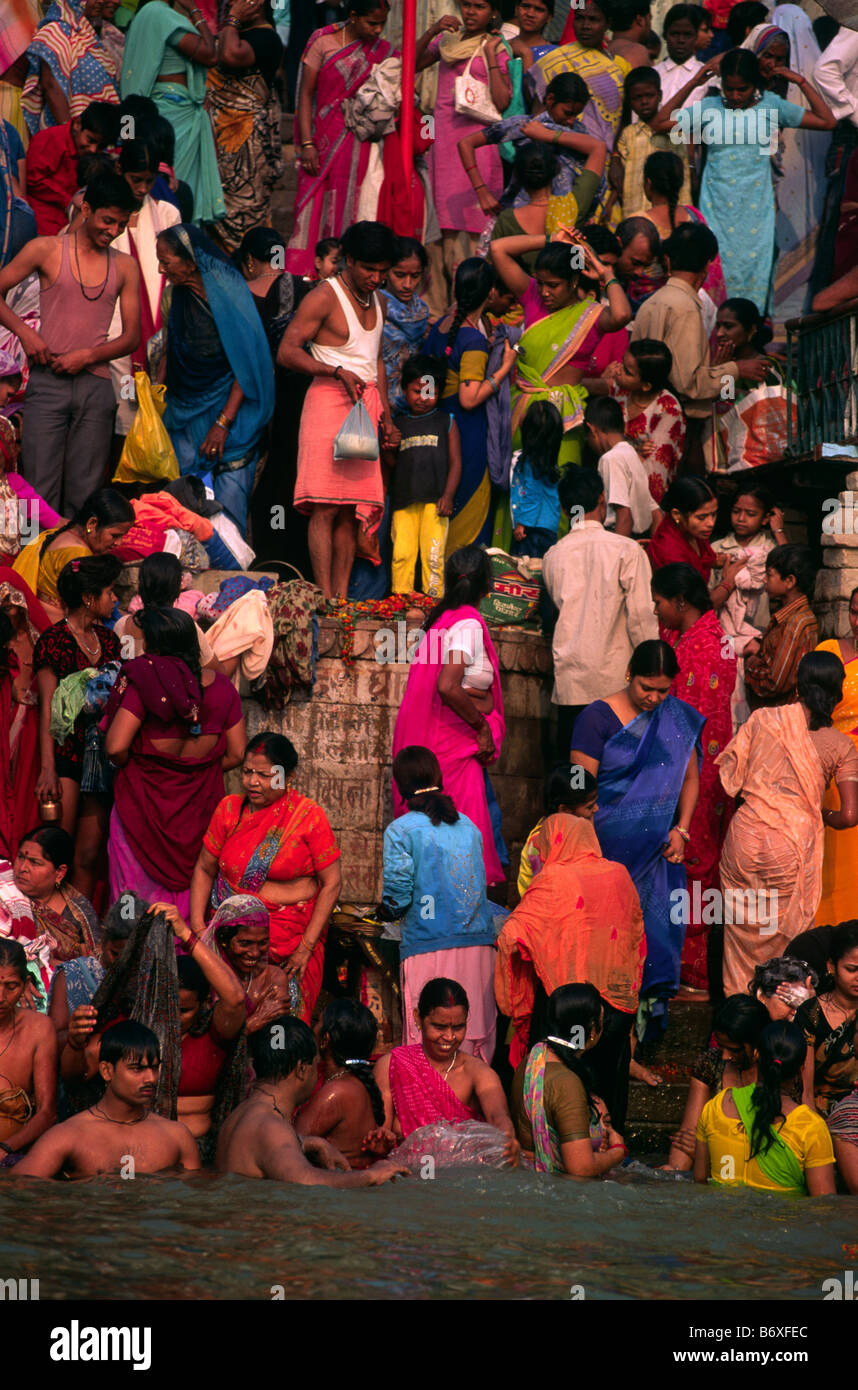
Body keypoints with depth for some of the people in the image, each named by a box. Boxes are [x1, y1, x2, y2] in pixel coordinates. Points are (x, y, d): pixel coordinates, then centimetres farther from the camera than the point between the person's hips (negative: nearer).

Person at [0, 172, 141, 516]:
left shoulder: (124, 267, 11)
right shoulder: (46, 250, 3)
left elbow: (131, 337, 10)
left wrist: (88, 356, -6)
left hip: (95, 383, 3)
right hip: (47, 381, -3)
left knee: (85, 493, 1)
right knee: (41, 490, -7)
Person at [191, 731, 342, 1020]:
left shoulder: (309, 817, -5)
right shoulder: (229, 810, 5)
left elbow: (331, 883, -5)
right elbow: (204, 870, 12)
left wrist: (306, 947, -9)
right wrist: (197, 926, -1)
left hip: (292, 930, -2)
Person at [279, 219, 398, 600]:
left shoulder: (376, 301, 18)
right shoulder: (324, 297, -6)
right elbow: (286, 353, -12)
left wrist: (386, 414, 23)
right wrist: (338, 372, -20)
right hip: (329, 400, -7)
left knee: (352, 509, 2)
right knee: (325, 507, -12)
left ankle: (342, 594, 2)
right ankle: (325, 597, -16)